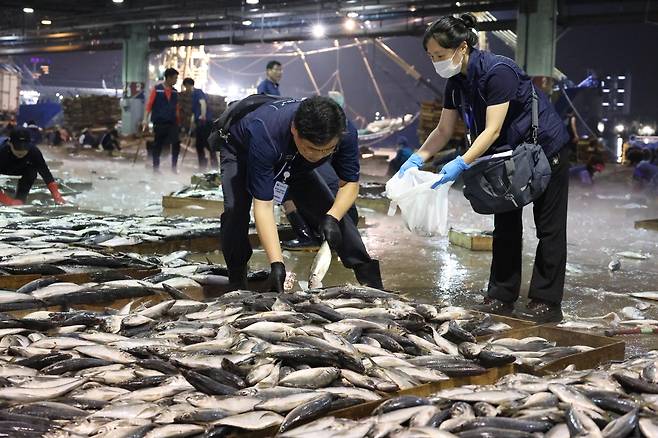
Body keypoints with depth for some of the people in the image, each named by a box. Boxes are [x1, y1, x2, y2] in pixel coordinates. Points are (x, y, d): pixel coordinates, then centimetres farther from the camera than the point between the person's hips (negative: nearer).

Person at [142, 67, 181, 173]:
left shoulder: (174, 92, 11)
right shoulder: (157, 89, -2)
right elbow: (149, 104, -4)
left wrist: (178, 122, 11)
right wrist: (145, 119, -11)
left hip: (172, 122, 3)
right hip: (159, 122, -3)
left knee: (176, 144, -9)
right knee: (158, 145, 5)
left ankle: (174, 167, 1)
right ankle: (156, 167, 15)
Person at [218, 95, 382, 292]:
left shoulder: (342, 133, -34)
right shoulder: (265, 135, -47)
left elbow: (350, 183, -20)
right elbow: (263, 205, -45)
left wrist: (332, 218, -40)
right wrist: (277, 264, -51)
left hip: (292, 163, 4)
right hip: (240, 151, -3)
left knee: (331, 211, -10)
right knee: (235, 210, -29)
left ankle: (372, 282, 2)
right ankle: (237, 284, -8)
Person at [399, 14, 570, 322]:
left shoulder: (497, 71, -29)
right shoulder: (455, 81, -5)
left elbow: (492, 130, -32)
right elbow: (444, 130, 0)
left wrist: (461, 164, -40)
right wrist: (417, 158, -13)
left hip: (545, 148, -8)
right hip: (508, 153, 8)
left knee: (549, 227, 1)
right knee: (505, 224, 8)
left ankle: (546, 303, 6)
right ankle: (502, 297, 14)